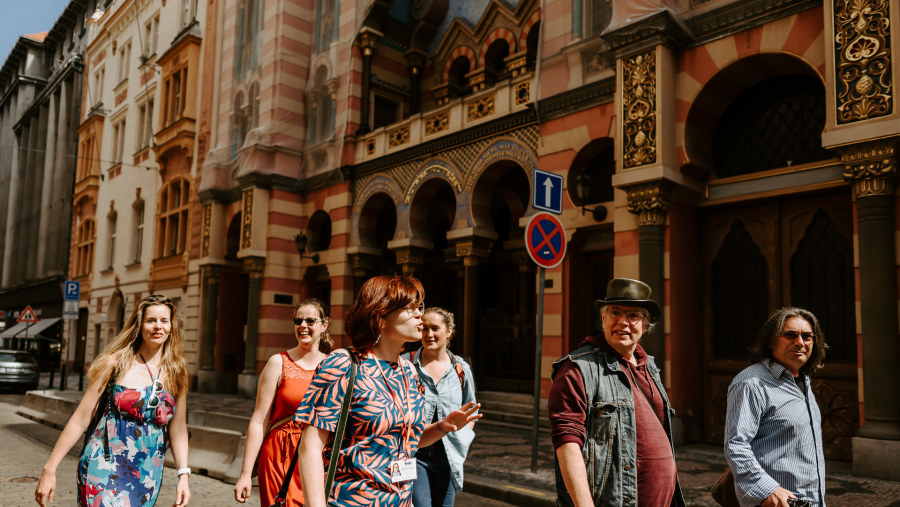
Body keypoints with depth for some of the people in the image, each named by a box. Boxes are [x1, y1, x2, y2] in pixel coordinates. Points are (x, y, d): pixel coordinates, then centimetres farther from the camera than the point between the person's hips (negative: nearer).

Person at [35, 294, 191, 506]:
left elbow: (177, 429, 8)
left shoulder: (176, 373, 3)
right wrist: (49, 469, -3)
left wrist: (184, 475, 1)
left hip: (147, 477, 3)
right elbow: (80, 420, -3)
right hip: (104, 467, -3)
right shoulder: (116, 363, -5)